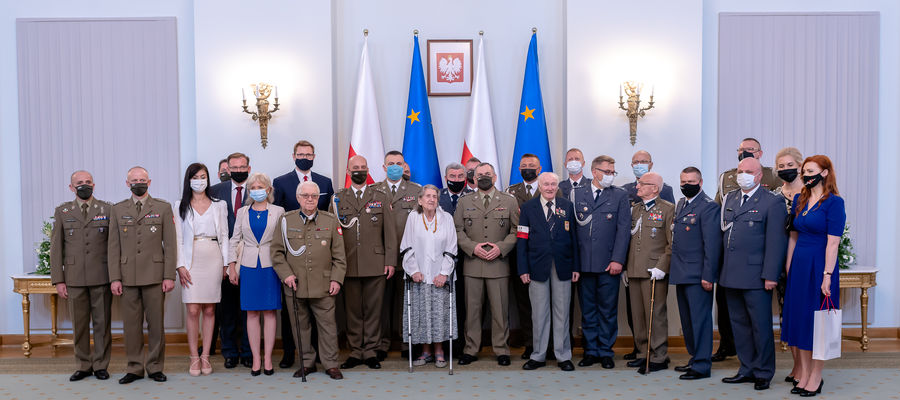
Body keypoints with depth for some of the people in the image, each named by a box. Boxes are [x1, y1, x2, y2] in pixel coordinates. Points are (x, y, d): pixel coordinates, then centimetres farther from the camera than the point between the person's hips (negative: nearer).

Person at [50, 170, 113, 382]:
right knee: (79, 324, 7)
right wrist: (58, 280, 1)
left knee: (102, 323, 3)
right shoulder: (62, 211, 9)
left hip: (102, 277, -1)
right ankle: (83, 366, 19)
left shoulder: (107, 209, 5)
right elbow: (56, 247, 7)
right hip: (74, 278, 1)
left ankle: (100, 365, 14)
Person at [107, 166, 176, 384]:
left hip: (155, 275, -1)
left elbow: (170, 244, 1)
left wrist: (169, 276, -5)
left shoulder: (163, 208, 5)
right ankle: (134, 368, 17)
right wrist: (114, 278, 0)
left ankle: (155, 366, 15)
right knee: (131, 324, 5)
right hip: (128, 276, 2)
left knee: (156, 323, 3)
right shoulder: (118, 210, 10)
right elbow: (113, 247, 8)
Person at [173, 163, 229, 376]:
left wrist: (226, 263, 2)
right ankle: (194, 358, 6)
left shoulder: (219, 205, 10)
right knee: (193, 310, -5)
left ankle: (205, 356, 12)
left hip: (213, 260, 1)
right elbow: (178, 238, 3)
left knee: (209, 310, 4)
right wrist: (180, 265, -6)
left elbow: (224, 237, 9)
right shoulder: (180, 206, 7)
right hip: (191, 260, -1)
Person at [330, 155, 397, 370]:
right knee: (352, 310, 6)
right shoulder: (338, 198, 9)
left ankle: (370, 351, 14)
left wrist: (390, 261, -2)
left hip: (375, 263, 0)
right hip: (348, 264, 1)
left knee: (373, 309, 4)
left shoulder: (381, 196, 8)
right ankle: (355, 352, 17)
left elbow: (389, 231, 5)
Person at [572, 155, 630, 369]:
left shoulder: (620, 195, 5)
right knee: (587, 309, 9)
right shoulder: (577, 194, 7)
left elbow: (624, 229, -1)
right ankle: (591, 351, 20)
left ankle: (606, 352, 17)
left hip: (608, 263, -1)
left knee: (608, 310, 5)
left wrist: (617, 260, -9)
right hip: (583, 263, 1)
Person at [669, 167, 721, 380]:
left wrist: (708, 276, -18)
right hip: (681, 273, 9)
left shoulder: (708, 207, -11)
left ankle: (702, 365, 5)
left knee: (700, 319, -3)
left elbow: (712, 244, -15)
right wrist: (673, 267, 15)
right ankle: (695, 358, 27)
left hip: (697, 274, -9)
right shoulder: (680, 204, 15)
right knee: (687, 320, 15)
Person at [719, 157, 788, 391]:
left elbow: (776, 242, -11)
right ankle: (747, 369, 25)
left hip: (755, 277, -6)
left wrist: (770, 275, -15)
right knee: (739, 325, 13)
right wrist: (721, 270, 11)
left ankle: (763, 373, 16)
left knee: (761, 326, 3)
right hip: (731, 276, 6)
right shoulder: (729, 199, 14)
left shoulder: (772, 203, -6)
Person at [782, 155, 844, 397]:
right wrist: (788, 269, 9)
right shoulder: (799, 200, 9)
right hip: (799, 265, 7)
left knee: (818, 321, 2)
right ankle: (803, 373, 20)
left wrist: (827, 275, -18)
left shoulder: (834, 202, -10)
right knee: (799, 317, 9)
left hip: (820, 266, -7)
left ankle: (816, 377, 14)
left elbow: (833, 242, -15)